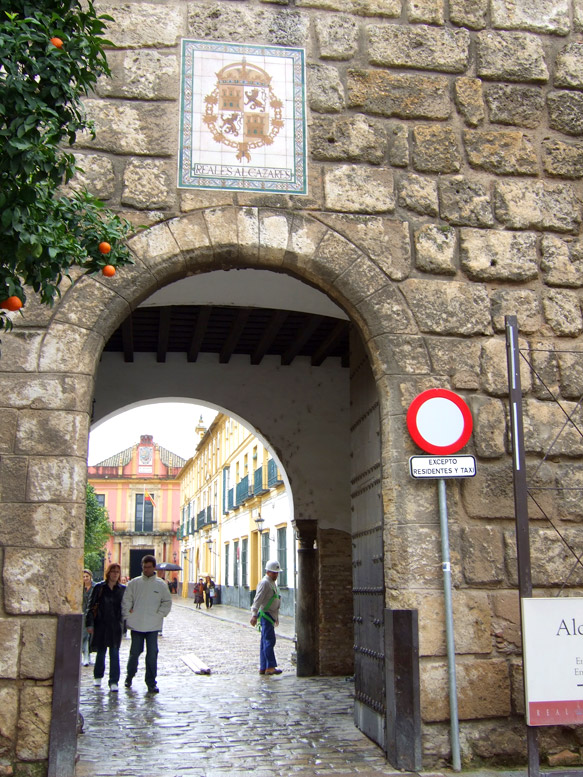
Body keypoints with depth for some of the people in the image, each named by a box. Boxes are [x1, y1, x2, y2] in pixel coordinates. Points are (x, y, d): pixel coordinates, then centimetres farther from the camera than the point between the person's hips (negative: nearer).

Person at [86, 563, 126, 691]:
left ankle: (114, 682, -3)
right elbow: (91, 606, 3)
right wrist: (89, 623, -2)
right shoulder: (99, 588, 2)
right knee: (101, 651, 10)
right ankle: (98, 676, 31)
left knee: (114, 652, -5)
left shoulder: (123, 589, 6)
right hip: (100, 624, 0)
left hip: (116, 625, 0)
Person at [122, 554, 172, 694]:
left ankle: (151, 682, 7)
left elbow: (167, 602, 9)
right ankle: (130, 675, 33)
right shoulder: (134, 583, 3)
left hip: (153, 626, 0)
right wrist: (128, 616, -3)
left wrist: (159, 615, -2)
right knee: (135, 652, 7)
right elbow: (126, 601, 4)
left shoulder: (161, 584, 4)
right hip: (136, 625, 0)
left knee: (152, 654, -2)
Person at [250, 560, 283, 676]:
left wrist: (276, 617, 27)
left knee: (265, 641, 10)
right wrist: (254, 615, -29)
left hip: (271, 615, 10)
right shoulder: (264, 583, -13)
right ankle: (270, 667, -10)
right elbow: (258, 599, -21)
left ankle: (263, 668, 13)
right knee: (269, 640, -11)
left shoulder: (272, 582, 17)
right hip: (266, 614, -10)